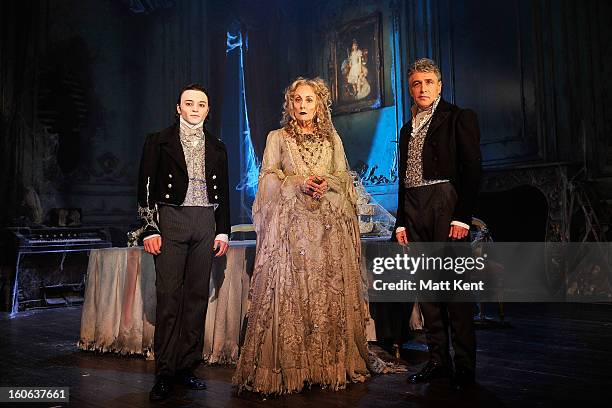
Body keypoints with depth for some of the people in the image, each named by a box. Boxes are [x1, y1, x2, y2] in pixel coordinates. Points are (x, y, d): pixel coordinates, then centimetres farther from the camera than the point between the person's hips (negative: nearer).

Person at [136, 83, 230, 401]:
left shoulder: (217, 148, 16)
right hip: (171, 219, -3)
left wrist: (223, 231, 8)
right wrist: (150, 229, -8)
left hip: (205, 224, 3)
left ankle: (187, 366, 13)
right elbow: (147, 187, 1)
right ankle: (165, 372, 1)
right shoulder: (159, 141, 7)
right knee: (169, 297, -7)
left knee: (197, 297, 4)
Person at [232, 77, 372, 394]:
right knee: (288, 292, -7)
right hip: (289, 223, -2)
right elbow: (268, 178, 3)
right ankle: (287, 367, 0)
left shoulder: (332, 139, 18)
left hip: (329, 225, 2)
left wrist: (327, 183, -7)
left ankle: (332, 364, 6)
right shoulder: (277, 138, 12)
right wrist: (299, 182, -12)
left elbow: (345, 177, 14)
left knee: (330, 291, -2)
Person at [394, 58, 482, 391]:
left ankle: (464, 366, 6)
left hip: (446, 205, -6)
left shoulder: (459, 118, 3)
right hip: (413, 212, 6)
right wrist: (401, 222, 13)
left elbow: (472, 169, -6)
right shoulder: (407, 129, 20)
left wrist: (462, 215, -14)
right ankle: (438, 360, 17)